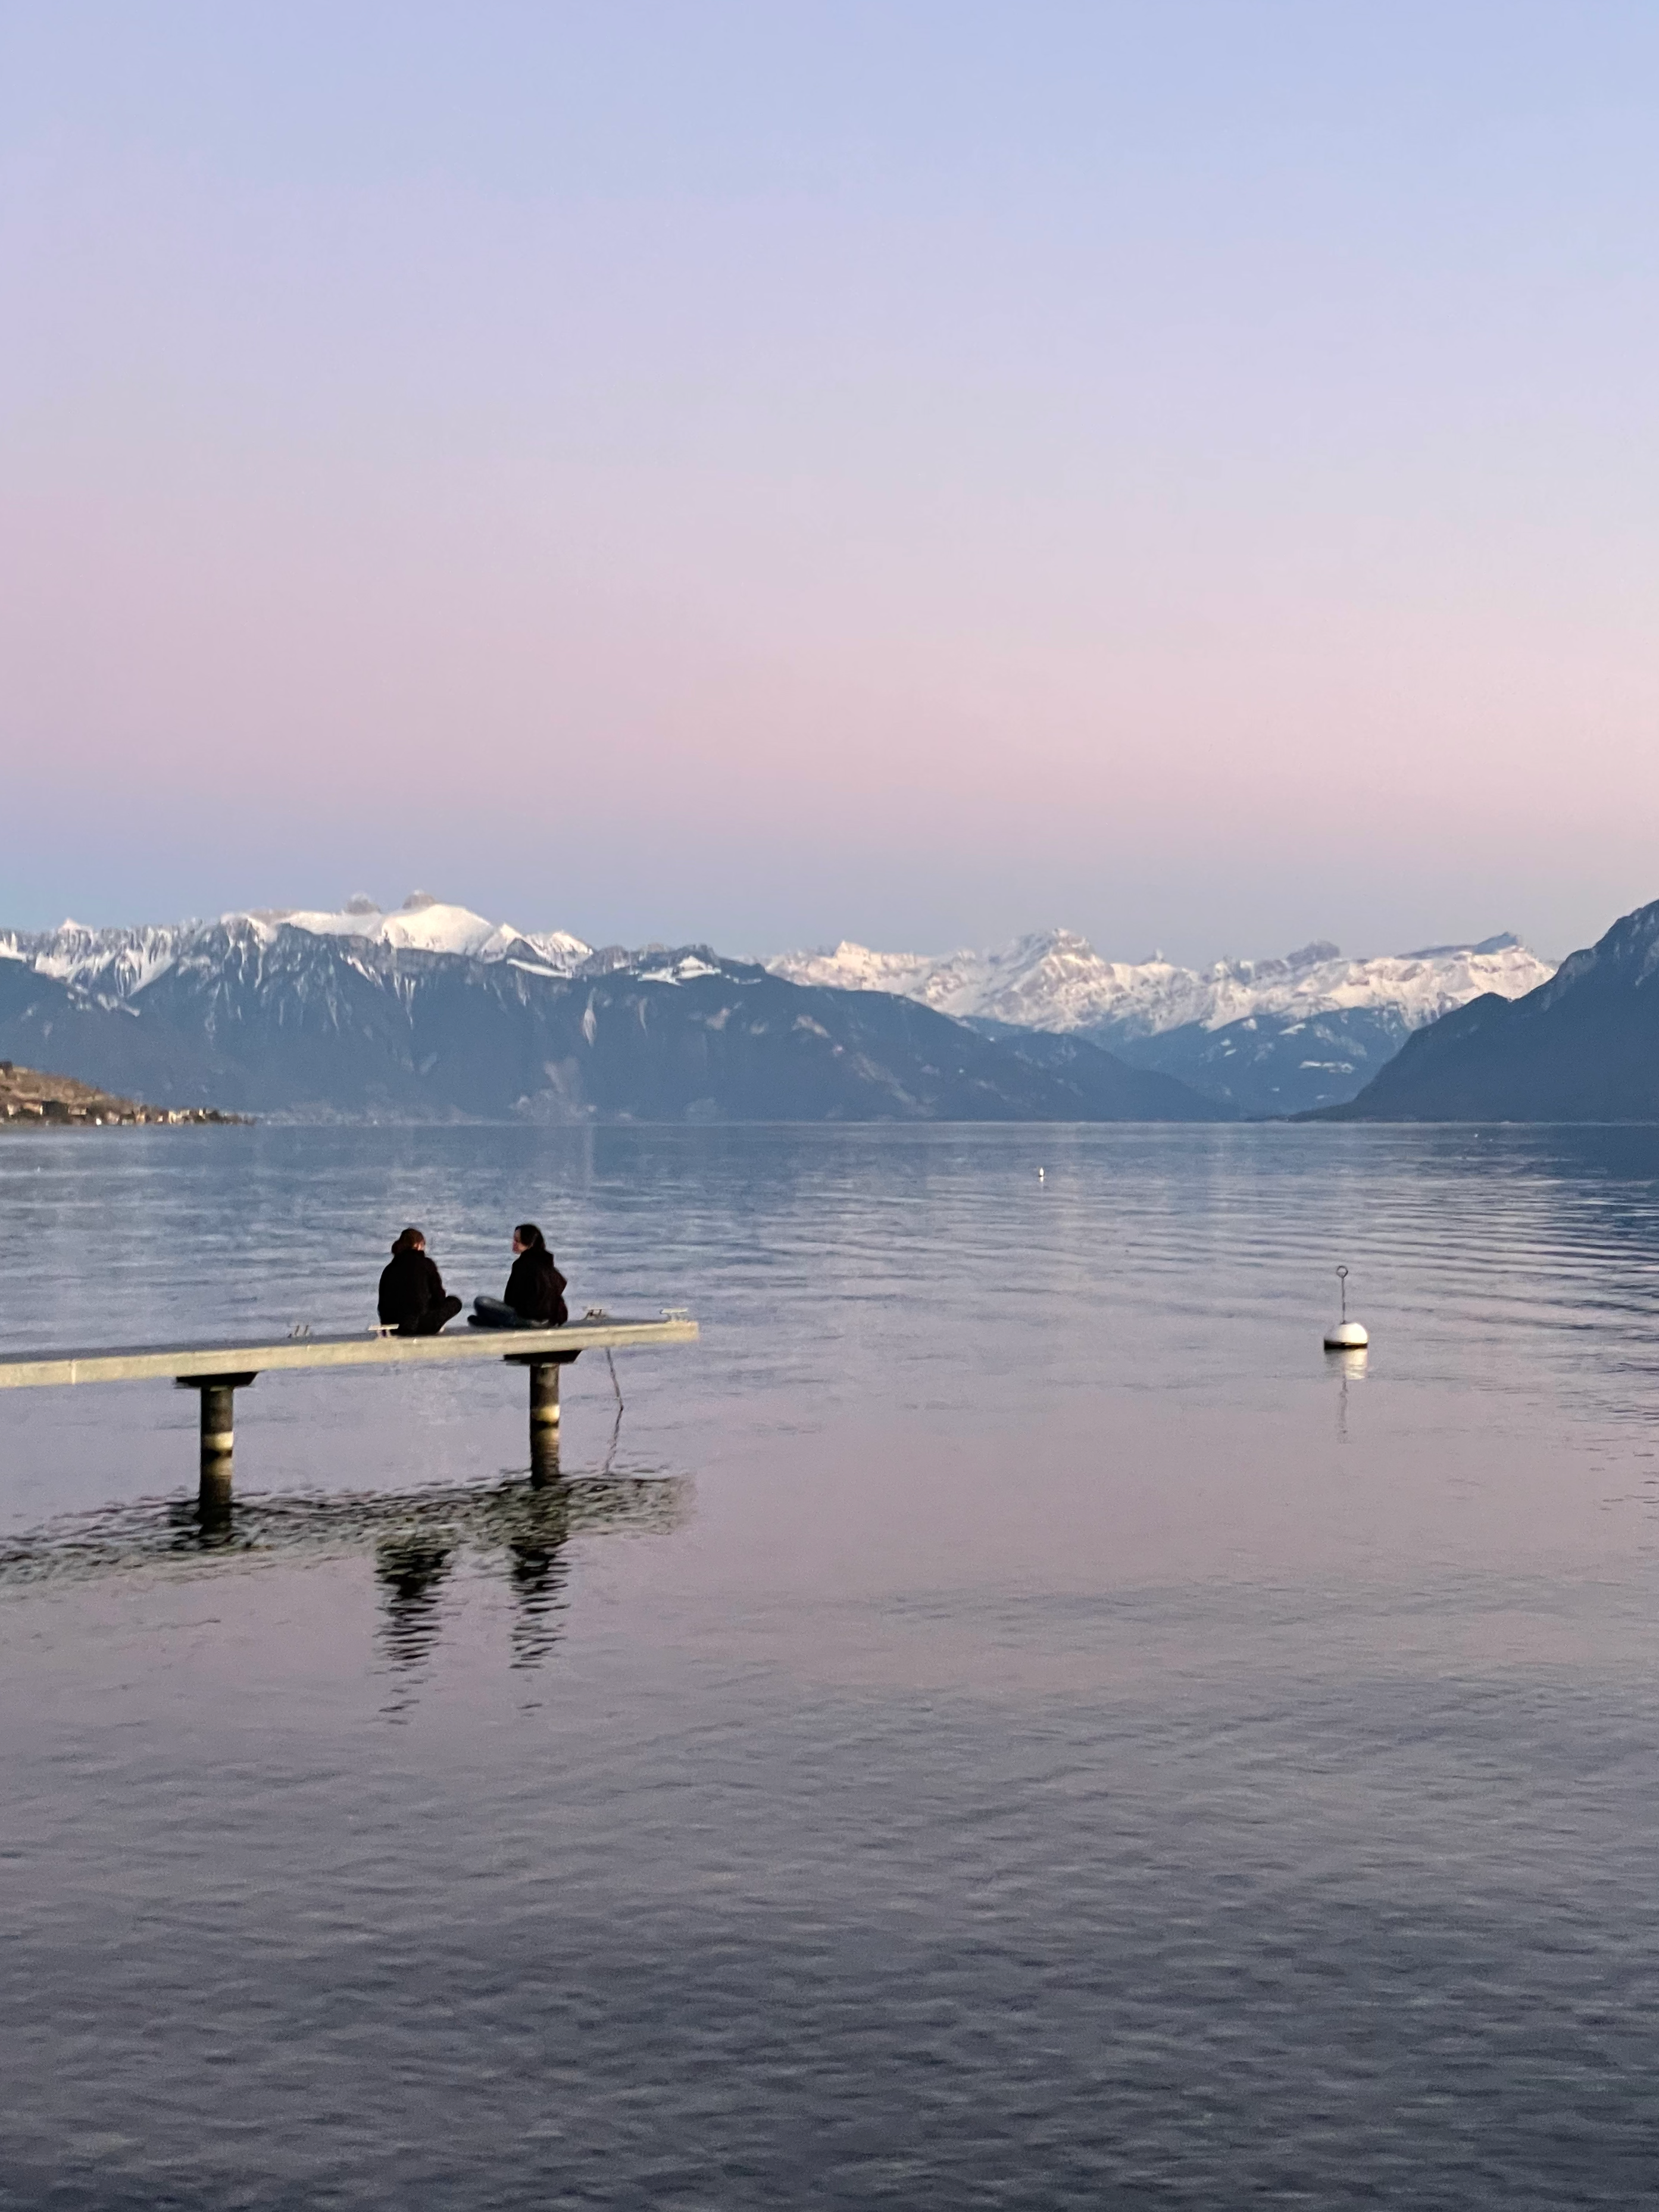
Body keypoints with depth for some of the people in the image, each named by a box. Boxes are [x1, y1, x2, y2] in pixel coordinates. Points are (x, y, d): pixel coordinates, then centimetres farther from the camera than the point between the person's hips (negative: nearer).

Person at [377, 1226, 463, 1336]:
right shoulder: (427, 1264, 0)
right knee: (455, 1303, 12)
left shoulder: (389, 1269, 11)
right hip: (418, 1325, -6)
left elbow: (382, 1304, 14)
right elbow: (439, 1297, 3)